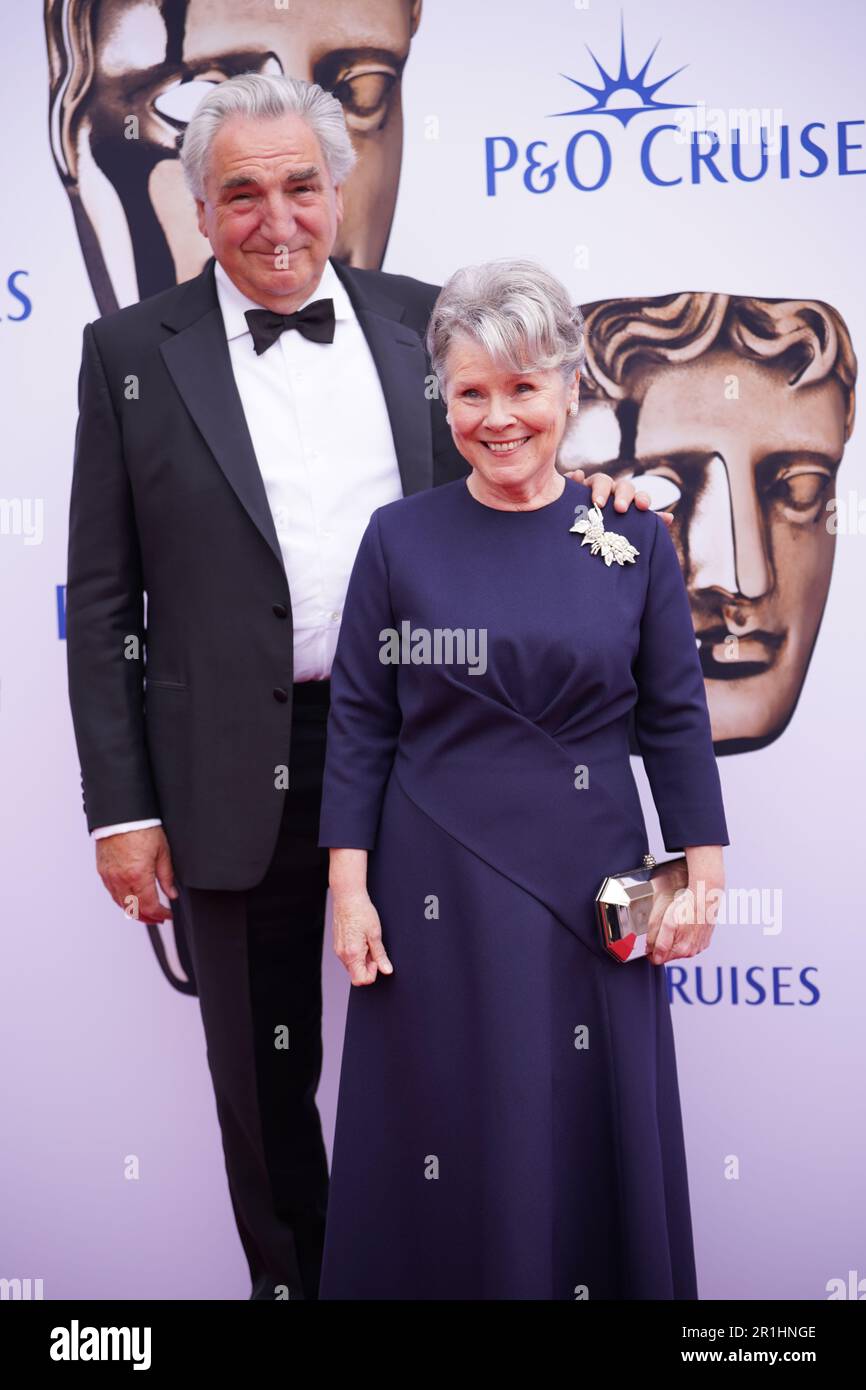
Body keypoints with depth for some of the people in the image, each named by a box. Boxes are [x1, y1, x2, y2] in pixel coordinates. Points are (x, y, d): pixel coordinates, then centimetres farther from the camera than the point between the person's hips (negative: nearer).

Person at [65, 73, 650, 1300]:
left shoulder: (422, 322, 4)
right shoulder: (133, 353, -1)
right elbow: (102, 602, -2)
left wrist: (577, 492, -10)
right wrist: (123, 809, -5)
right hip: (239, 775, -1)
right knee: (264, 1082, 14)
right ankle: (291, 1277, 36)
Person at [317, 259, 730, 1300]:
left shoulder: (635, 538, 0)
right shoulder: (400, 537, -1)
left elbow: (676, 719, 3)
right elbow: (358, 721, 0)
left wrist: (702, 874, -1)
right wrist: (349, 889, -5)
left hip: (591, 882, 1)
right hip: (437, 885, 0)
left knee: (589, 1131, 10)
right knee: (443, 1134, 9)